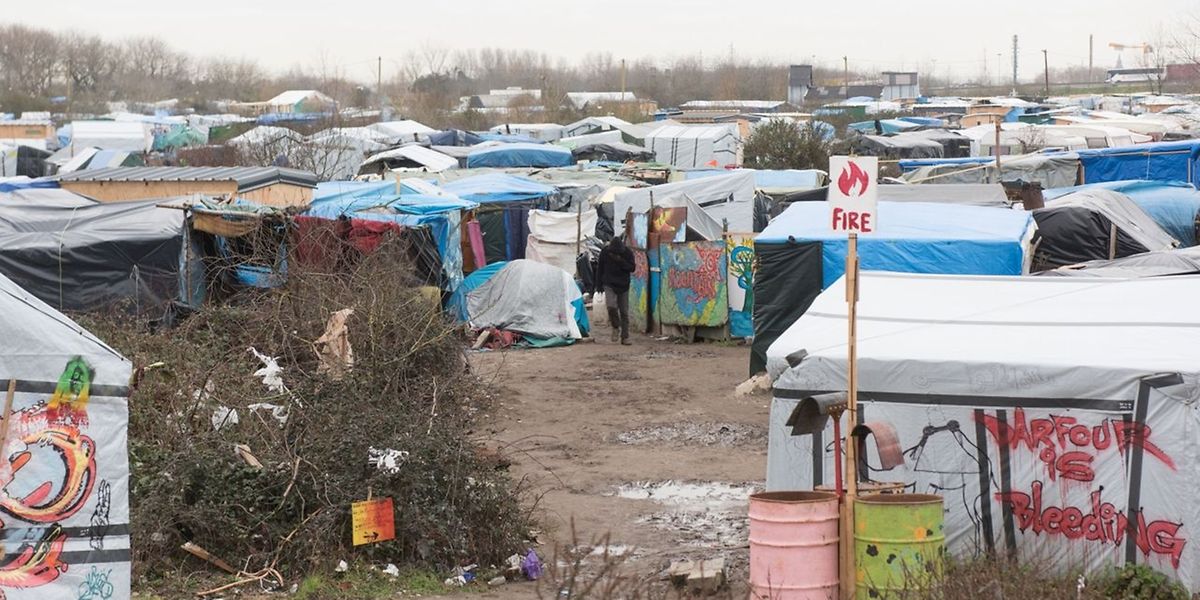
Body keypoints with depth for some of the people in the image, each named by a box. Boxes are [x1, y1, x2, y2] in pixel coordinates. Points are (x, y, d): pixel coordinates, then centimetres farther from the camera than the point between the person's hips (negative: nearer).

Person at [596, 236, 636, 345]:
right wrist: (599, 283, 7)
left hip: (623, 285, 1)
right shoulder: (605, 252, -4)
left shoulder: (628, 253, -6)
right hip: (609, 284, -1)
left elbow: (632, 268, -8)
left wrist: (620, 261, -20)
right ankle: (616, 327, 4)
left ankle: (625, 337, 11)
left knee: (624, 311, 3)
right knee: (611, 306, -22)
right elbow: (600, 268, 7)